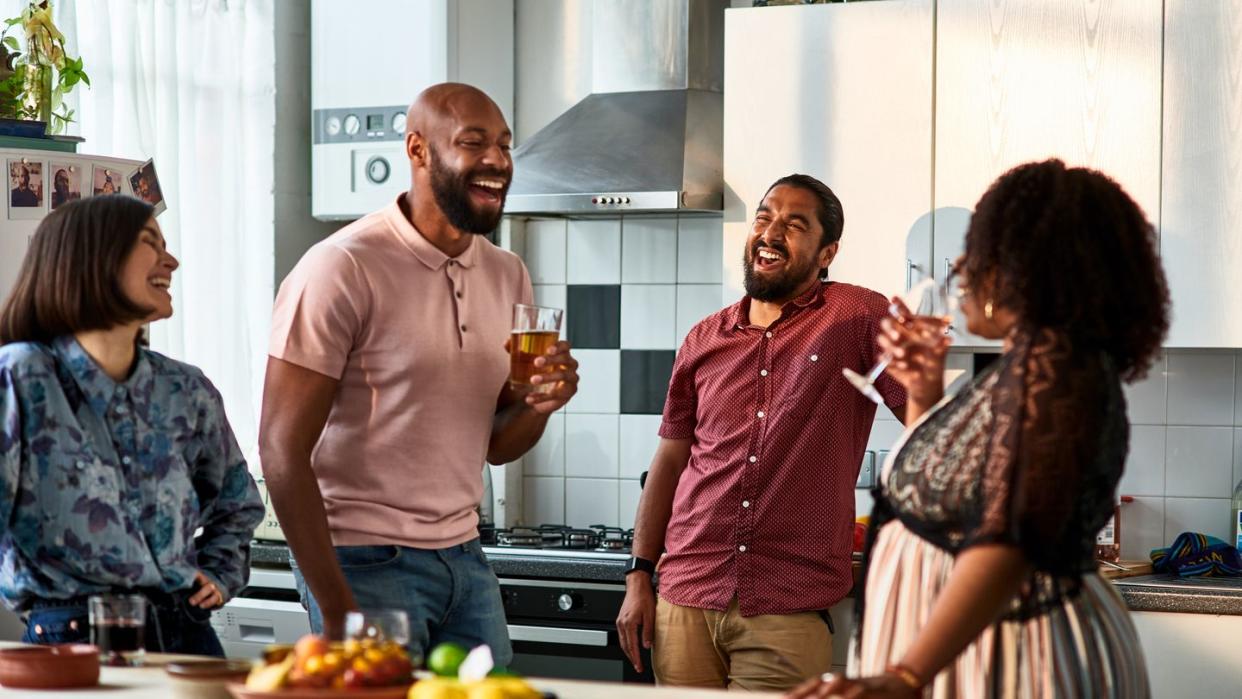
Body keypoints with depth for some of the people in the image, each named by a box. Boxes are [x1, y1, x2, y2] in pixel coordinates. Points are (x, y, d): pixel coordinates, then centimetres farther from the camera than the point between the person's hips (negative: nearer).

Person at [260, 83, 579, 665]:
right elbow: (282, 449, -15)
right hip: (367, 564, -6)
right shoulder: (345, 268, -12)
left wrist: (538, 404, -7)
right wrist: (338, 611, -18)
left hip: (463, 556, 6)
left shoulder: (507, 276, 10)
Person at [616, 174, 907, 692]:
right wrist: (638, 575, 11)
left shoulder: (859, 318, -1)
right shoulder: (705, 339, 12)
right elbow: (670, 460, 15)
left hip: (789, 611, -4)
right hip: (686, 600, 4)